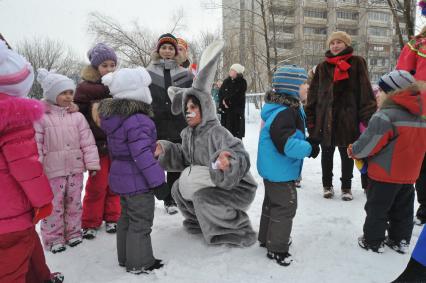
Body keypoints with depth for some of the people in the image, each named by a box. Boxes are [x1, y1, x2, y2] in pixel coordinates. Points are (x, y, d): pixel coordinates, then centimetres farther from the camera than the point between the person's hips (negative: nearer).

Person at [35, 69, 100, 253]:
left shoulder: (77, 116, 2)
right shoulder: (41, 117, -8)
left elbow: (87, 141, 1)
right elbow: (36, 145, -8)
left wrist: (92, 163, -3)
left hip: (75, 168, 3)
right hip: (52, 170, -3)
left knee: (74, 202, 15)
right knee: (53, 205, 7)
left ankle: (73, 232, 31)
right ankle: (53, 238, 22)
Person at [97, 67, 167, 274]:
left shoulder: (114, 117, 6)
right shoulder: (137, 121, -25)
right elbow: (143, 155, -28)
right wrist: (158, 181, -22)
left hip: (122, 177, 10)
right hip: (137, 181, -10)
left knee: (127, 218, 21)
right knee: (141, 223, 4)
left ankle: (126, 257, 34)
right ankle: (139, 263, 17)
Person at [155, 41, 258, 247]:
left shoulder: (217, 132, -28)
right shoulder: (188, 133, -2)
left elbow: (241, 159, -39)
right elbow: (183, 158, 9)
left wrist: (227, 162, -61)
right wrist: (164, 150, -6)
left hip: (238, 188, -8)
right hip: (216, 186, 9)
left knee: (203, 198, -29)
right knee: (178, 188, 10)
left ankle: (239, 232, -7)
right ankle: (199, 222, 32)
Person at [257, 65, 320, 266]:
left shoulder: (289, 108, 8)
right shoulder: (283, 114, -27)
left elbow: (293, 136, 16)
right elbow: (288, 145, -34)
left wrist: (308, 142, 1)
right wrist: (310, 148, -20)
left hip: (273, 169, 11)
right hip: (280, 171, -11)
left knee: (272, 203, 22)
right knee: (285, 206, 2)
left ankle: (267, 238, 39)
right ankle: (276, 248, 16)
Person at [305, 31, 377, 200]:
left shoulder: (357, 63, 1)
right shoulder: (322, 67, 9)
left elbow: (365, 91, -4)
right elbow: (313, 93, 7)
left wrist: (367, 116, -12)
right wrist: (310, 118, 2)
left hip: (348, 118, -2)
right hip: (325, 118, 2)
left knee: (347, 154, 9)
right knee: (327, 154, 12)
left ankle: (346, 187, 24)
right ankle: (327, 185, 28)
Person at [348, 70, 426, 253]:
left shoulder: (385, 116, -22)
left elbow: (368, 145, -19)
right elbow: (411, 143, 13)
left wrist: (352, 151, -1)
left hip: (384, 175, -7)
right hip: (408, 175, 7)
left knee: (377, 209, 7)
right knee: (403, 210, 19)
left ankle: (373, 242, 18)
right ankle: (400, 240, 31)